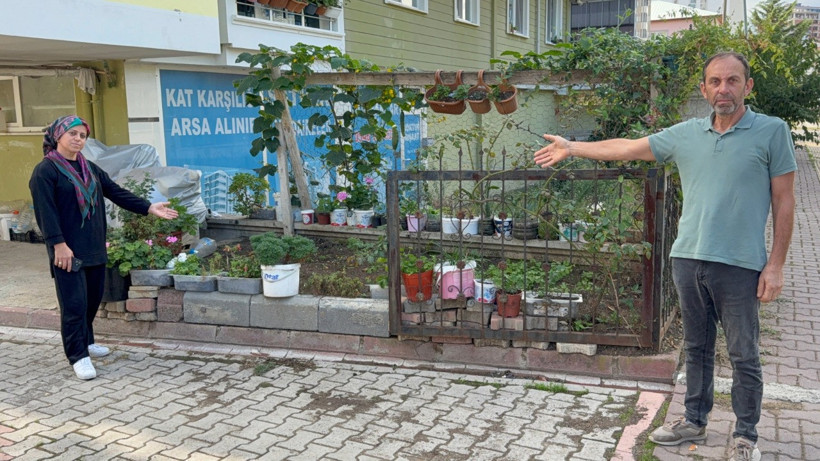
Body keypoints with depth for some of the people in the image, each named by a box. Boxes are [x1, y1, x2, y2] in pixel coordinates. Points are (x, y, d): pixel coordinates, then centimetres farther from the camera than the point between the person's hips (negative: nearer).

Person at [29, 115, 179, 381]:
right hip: (68, 251, -7)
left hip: (95, 248, 7)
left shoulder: (90, 168, 14)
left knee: (93, 299, 15)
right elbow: (46, 211, -15)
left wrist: (149, 208, 5)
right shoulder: (45, 171, -9)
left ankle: (85, 341, 33)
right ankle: (78, 356, 4)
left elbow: (117, 193, 12)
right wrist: (59, 244, -21)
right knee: (74, 303, -4)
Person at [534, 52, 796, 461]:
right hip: (688, 259, 4)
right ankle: (695, 421, 32)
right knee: (696, 348, 17)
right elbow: (627, 148, 14)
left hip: (740, 264, -4)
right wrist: (572, 147, 15)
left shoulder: (772, 131, -4)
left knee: (744, 356, 6)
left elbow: (784, 201, -3)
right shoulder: (686, 134, 7)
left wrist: (776, 265, -7)